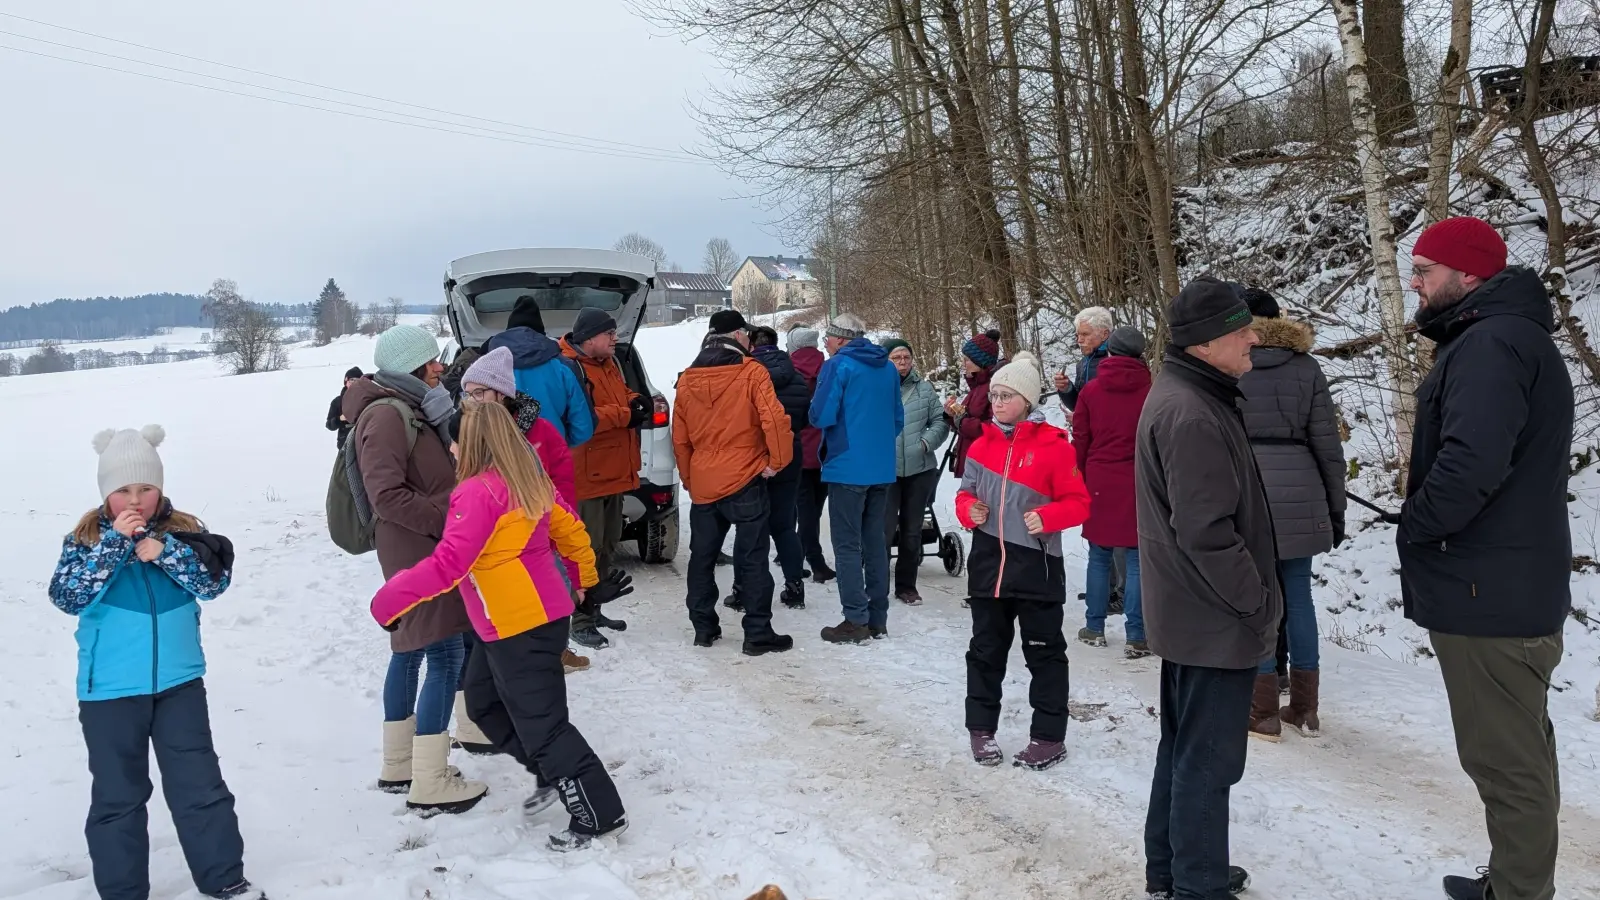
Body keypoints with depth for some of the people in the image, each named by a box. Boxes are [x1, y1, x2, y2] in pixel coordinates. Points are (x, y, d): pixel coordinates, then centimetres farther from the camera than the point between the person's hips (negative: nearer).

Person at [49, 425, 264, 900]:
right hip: (109, 691, -1)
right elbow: (66, 597, -16)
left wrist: (165, 551, -23)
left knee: (200, 784, 8)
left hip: (178, 683, 1)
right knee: (117, 794, 10)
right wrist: (114, 543, -23)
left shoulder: (184, 531, 0)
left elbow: (214, 581, -10)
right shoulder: (85, 539, -3)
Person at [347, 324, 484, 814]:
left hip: (422, 551, 11)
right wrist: (449, 522, -21)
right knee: (445, 656, -9)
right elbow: (387, 494, -24)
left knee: (410, 650, 16)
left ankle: (399, 765, 27)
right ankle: (430, 784, -3)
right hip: (420, 551, -11)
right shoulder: (387, 415, -16)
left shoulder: (410, 409, 15)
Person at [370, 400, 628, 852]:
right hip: (537, 615, 10)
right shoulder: (528, 481, 6)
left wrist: (389, 599, -16)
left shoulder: (479, 493, -21)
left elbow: (447, 565, -26)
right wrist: (583, 577, 32)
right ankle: (551, 776, 29)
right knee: (483, 701, 22)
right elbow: (570, 530, 16)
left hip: (521, 627, -10)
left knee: (541, 724, 0)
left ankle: (600, 813, 9)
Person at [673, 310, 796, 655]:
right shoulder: (751, 372, -8)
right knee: (752, 558, 1)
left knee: (702, 556, 15)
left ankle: (703, 628, 21)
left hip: (702, 482, 5)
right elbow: (774, 419, -19)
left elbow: (679, 436, 12)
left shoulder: (688, 378, 7)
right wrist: (778, 460, -5)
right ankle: (758, 633, 4)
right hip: (744, 480, -5)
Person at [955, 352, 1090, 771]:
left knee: (1044, 652, 7)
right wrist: (969, 511, -6)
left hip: (1036, 564, -4)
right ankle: (981, 728, 27)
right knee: (986, 649, 14)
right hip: (987, 562, 5)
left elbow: (1078, 503, -7)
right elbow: (966, 493, 15)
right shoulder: (982, 444, 6)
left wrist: (1046, 517, -23)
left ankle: (1049, 736, 18)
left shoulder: (1053, 444, -9)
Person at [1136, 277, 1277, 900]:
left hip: (1188, 611, 11)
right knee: (1208, 760, 3)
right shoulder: (1193, 416, -25)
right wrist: (1260, 602, -15)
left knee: (1183, 747, 21)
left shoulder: (1181, 394, 10)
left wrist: (1252, 595, 18)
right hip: (1216, 620, -11)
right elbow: (1207, 533, -27)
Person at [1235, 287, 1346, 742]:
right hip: (1300, 498, 3)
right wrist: (1336, 509, 12)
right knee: (1297, 596, 10)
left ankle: (1264, 711, 7)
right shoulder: (1305, 366, 6)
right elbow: (1327, 444, 5)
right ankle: (1304, 709, 18)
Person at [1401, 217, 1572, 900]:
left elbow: (1471, 463, -32)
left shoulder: (1490, 344, -18)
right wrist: (1424, 530, 13)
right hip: (1507, 586, 11)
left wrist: (1413, 527, -15)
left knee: (1504, 759, 0)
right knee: (1518, 747, 20)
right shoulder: (1507, 337, 16)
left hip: (1487, 594, -11)